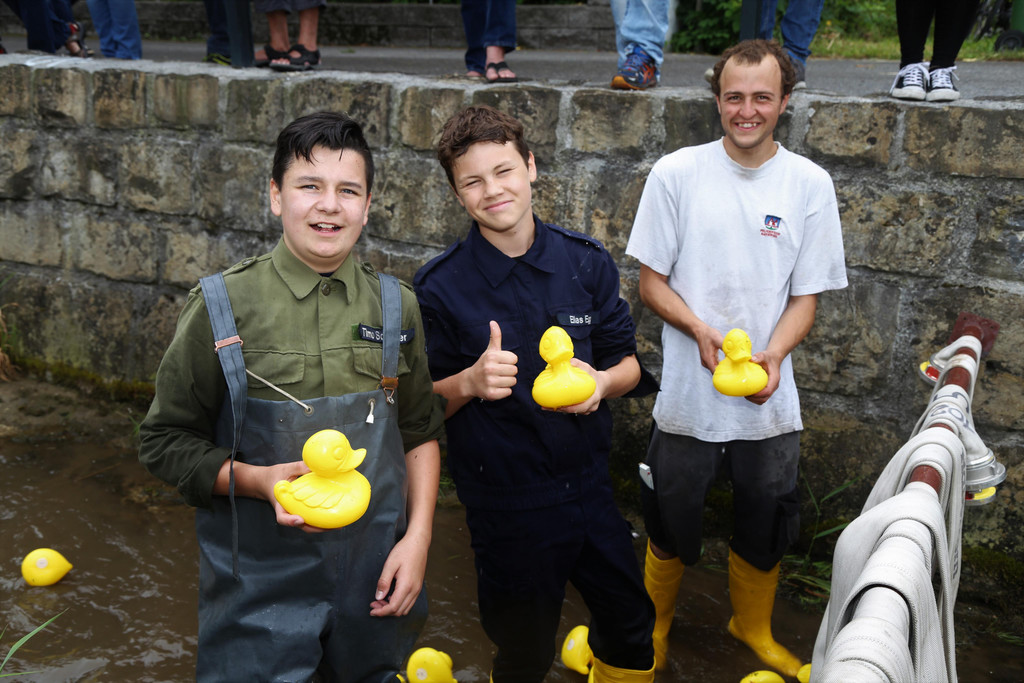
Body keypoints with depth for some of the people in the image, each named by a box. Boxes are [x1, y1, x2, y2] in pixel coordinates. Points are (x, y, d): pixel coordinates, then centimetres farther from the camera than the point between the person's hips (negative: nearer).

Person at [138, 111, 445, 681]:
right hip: (260, 578, -3)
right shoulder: (223, 306, -10)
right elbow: (166, 441, -4)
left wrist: (417, 536, -2)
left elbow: (421, 433, 8)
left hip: (377, 569, 3)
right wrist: (260, 480, -19)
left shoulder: (396, 307, -1)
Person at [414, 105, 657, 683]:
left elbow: (629, 363, 5)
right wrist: (469, 383, -25)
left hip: (591, 485, 3)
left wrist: (602, 381, -17)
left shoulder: (587, 261, -3)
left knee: (631, 629, 19)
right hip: (505, 501, -3)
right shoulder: (440, 288, -12)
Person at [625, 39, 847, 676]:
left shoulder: (810, 184, -2)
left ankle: (754, 627, 44)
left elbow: (806, 296, 0)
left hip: (770, 401, 2)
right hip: (688, 392, -1)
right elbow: (652, 279, -2)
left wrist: (772, 354, -18)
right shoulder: (676, 174, -6)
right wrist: (700, 330, -20)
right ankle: (656, 623, 41)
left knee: (765, 528, 17)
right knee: (672, 522, 14)